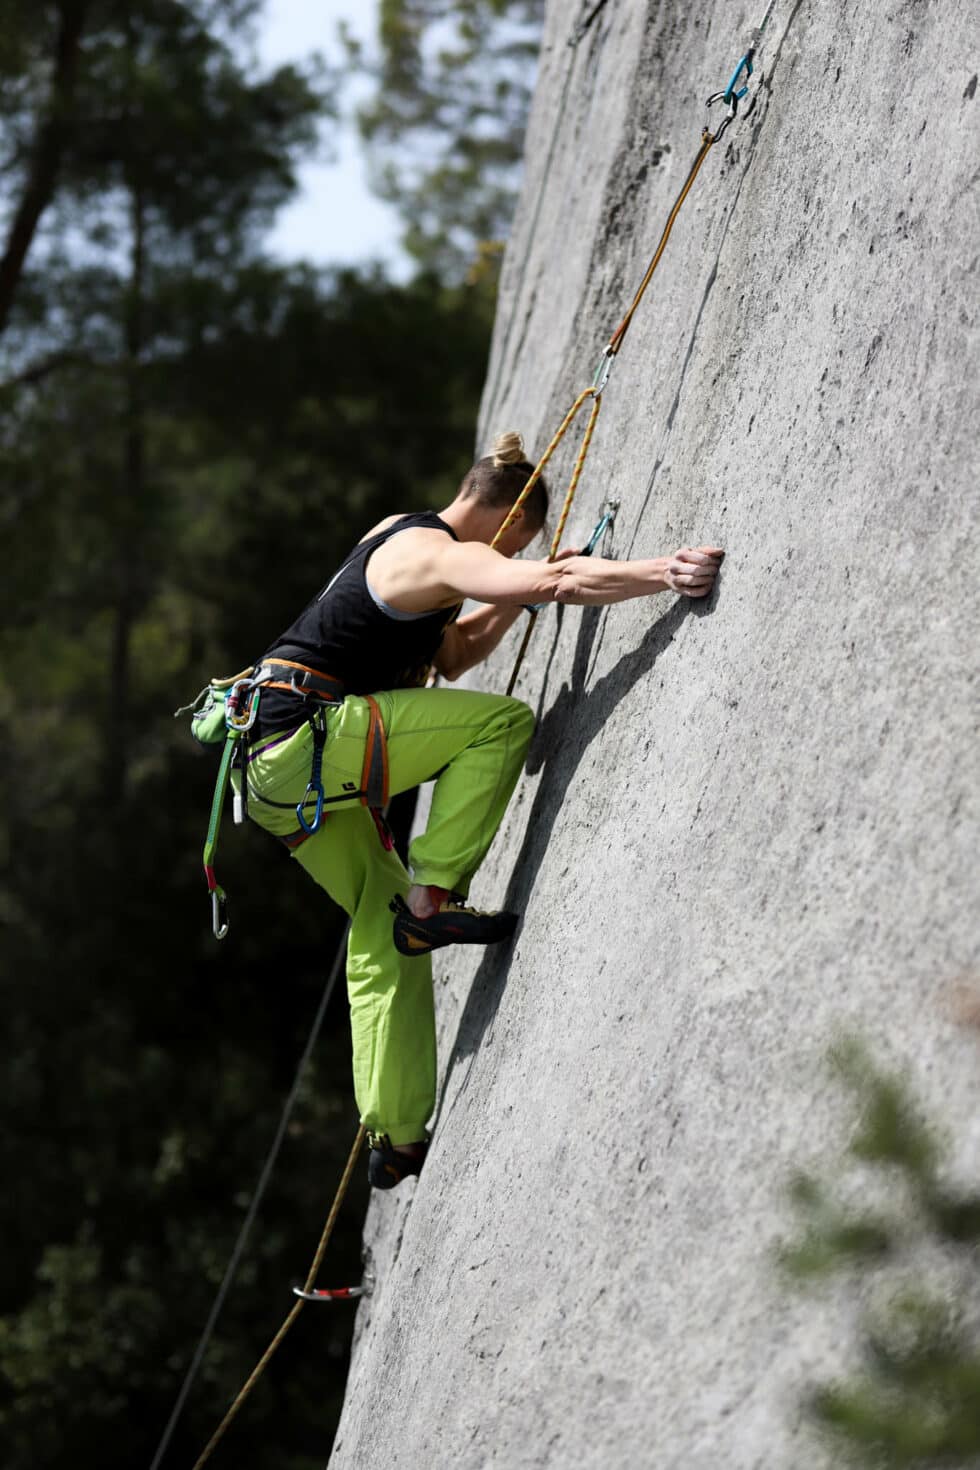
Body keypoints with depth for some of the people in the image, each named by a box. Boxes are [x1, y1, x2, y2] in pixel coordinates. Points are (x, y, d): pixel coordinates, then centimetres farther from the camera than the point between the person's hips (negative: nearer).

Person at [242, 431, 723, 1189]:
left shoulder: (400, 537, 19)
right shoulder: (437, 554, -12)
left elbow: (449, 654, 29)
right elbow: (552, 580, -29)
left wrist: (519, 597, 21)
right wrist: (664, 574, -33)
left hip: (276, 766, 10)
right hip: (303, 737, -10)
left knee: (384, 934, 14)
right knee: (504, 720, -13)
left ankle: (397, 1140, 14)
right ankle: (432, 901, -13)